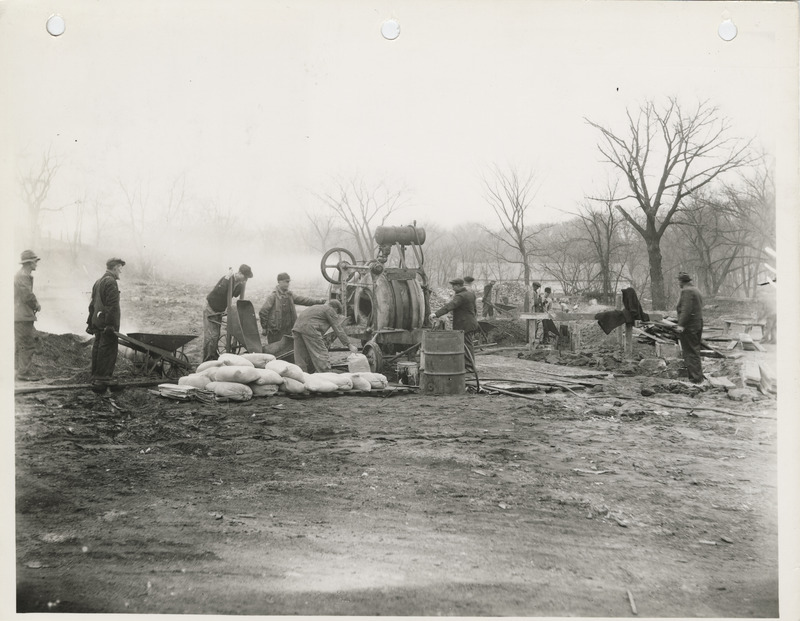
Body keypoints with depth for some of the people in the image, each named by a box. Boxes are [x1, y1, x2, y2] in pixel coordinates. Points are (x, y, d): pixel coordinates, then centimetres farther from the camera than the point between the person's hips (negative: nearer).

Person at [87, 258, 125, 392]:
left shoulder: (98, 282, 17)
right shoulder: (111, 282, -14)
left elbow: (92, 304, 21)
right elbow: (112, 306, -19)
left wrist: (90, 322, 24)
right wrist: (111, 325, -21)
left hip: (97, 320, 10)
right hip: (107, 323, -10)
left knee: (98, 349, 14)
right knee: (108, 350, -6)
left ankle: (95, 377, 21)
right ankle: (102, 379, -7)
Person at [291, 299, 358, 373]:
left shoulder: (318, 307, 33)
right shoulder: (330, 310, 8)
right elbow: (338, 329, 4)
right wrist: (349, 345, 6)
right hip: (310, 328, -8)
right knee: (322, 356, -3)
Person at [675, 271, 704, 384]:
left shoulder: (687, 291, -14)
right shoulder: (696, 290, 18)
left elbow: (686, 309, -24)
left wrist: (681, 324, -25)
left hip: (688, 327, -10)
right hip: (698, 324, 10)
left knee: (690, 353, -6)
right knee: (695, 352, 17)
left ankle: (695, 378, -6)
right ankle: (698, 377, 24)